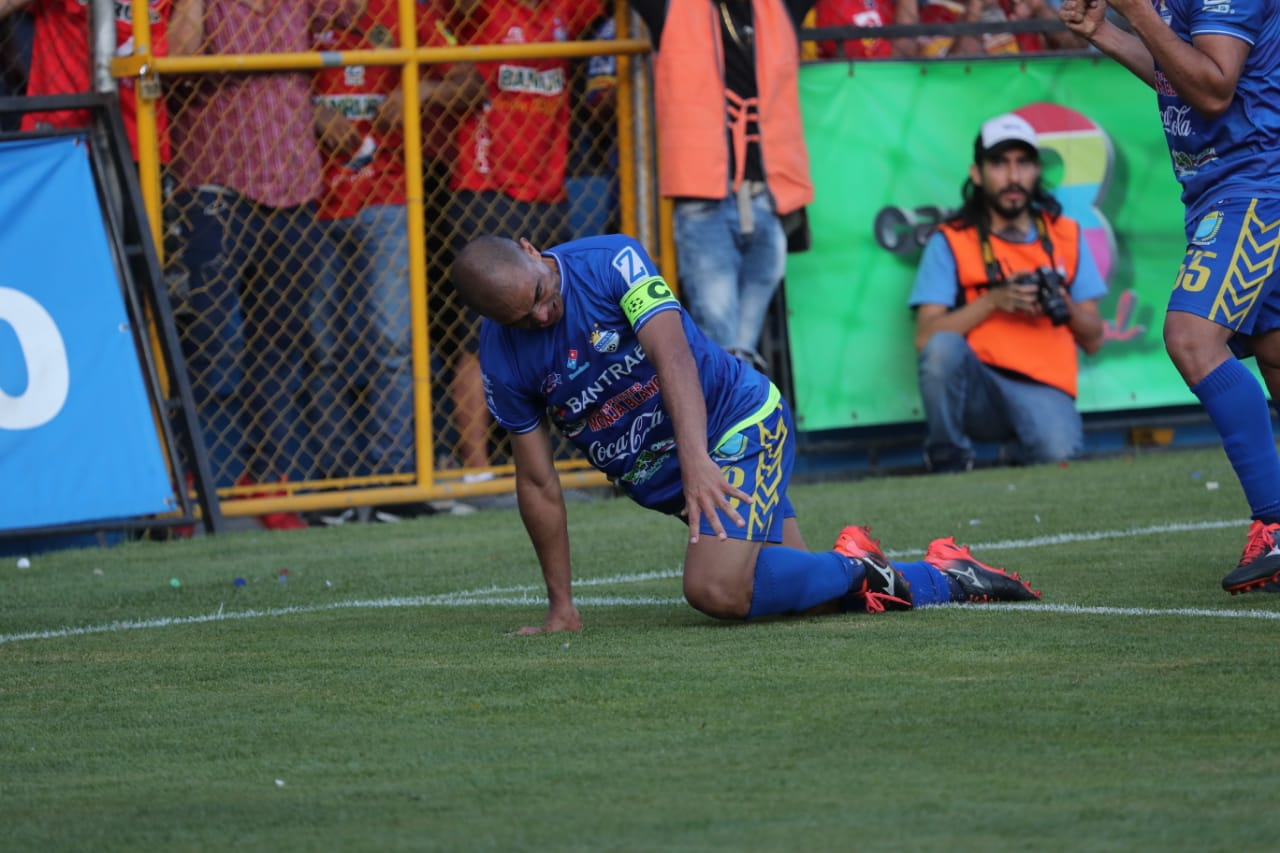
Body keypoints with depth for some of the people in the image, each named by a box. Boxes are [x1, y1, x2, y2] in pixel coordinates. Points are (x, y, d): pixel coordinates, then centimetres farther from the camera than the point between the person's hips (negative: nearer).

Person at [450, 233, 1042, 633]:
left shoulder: (610, 261, -17)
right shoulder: (502, 362, -4)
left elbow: (672, 354, -30)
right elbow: (538, 484, 3)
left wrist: (697, 460, -44)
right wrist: (561, 607, 2)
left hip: (738, 419, -6)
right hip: (657, 478, 6)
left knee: (716, 590, -26)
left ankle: (854, 570, -3)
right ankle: (943, 580, 14)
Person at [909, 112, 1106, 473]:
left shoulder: (1066, 236, 14)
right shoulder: (951, 241, 6)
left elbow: (1093, 340, 12)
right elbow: (925, 336, -6)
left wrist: (1064, 307, -9)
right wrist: (993, 300, -15)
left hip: (1042, 390, 1)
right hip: (977, 389, -1)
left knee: (1060, 454, -32)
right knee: (942, 347, -34)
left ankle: (1025, 457, 8)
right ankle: (948, 467, -13)